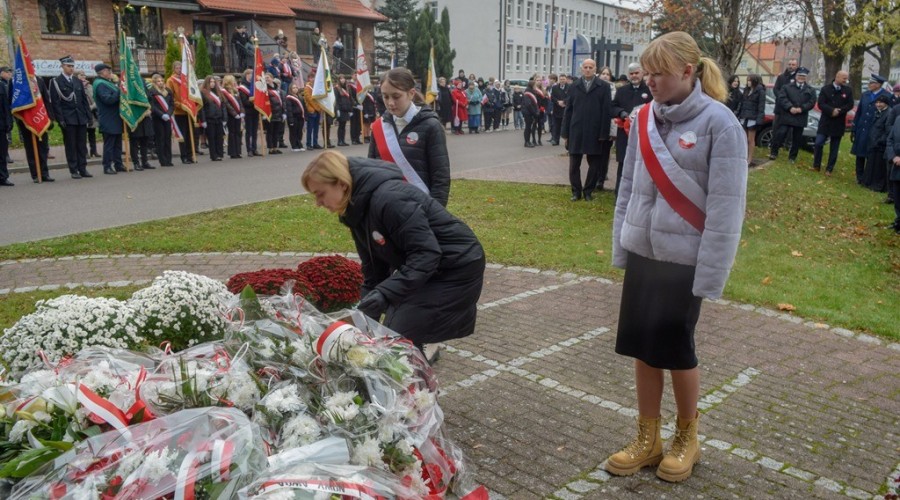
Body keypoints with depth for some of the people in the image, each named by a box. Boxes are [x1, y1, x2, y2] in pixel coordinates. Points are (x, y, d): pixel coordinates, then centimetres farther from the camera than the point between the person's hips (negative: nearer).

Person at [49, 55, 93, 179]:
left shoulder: (78, 81, 15)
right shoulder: (56, 82, -1)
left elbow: (84, 100, 15)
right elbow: (55, 102, -5)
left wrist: (88, 116, 7)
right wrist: (60, 119, -12)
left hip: (81, 118, 5)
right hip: (68, 119, -5)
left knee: (82, 145, 5)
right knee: (71, 146, -1)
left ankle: (82, 169, 11)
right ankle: (74, 170, 3)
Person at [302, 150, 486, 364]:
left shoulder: (388, 198, -28)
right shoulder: (357, 209, 1)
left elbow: (426, 254, -29)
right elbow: (374, 267, 7)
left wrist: (384, 293, -35)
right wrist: (365, 317, 4)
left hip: (457, 267, -9)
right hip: (430, 267, 9)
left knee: (399, 335, -11)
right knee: (392, 331, 10)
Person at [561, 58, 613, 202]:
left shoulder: (604, 87, 0)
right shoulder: (574, 86, 7)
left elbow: (606, 111, -4)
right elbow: (568, 110, 6)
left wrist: (603, 133, -9)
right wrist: (565, 132, 2)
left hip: (594, 133, -1)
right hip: (576, 131, 2)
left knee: (594, 164, 7)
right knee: (574, 164, 5)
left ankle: (588, 191, 20)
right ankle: (576, 191, 17)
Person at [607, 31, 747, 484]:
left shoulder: (719, 123, -12)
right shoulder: (644, 118, 3)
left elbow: (726, 205, -14)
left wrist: (710, 273, -16)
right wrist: (620, 246, 9)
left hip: (684, 258, -5)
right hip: (642, 252, 5)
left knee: (675, 349, 6)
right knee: (642, 346, 10)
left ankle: (686, 438, 31)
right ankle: (647, 439, 27)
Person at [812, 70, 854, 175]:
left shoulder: (848, 90, 2)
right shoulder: (825, 89, -1)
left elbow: (850, 105, -3)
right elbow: (820, 104, -9)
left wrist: (839, 111, -18)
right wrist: (832, 110, -22)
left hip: (839, 124, 1)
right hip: (825, 122, -1)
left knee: (834, 148, 6)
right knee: (818, 144, -6)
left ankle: (829, 169, 12)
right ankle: (816, 166, 10)